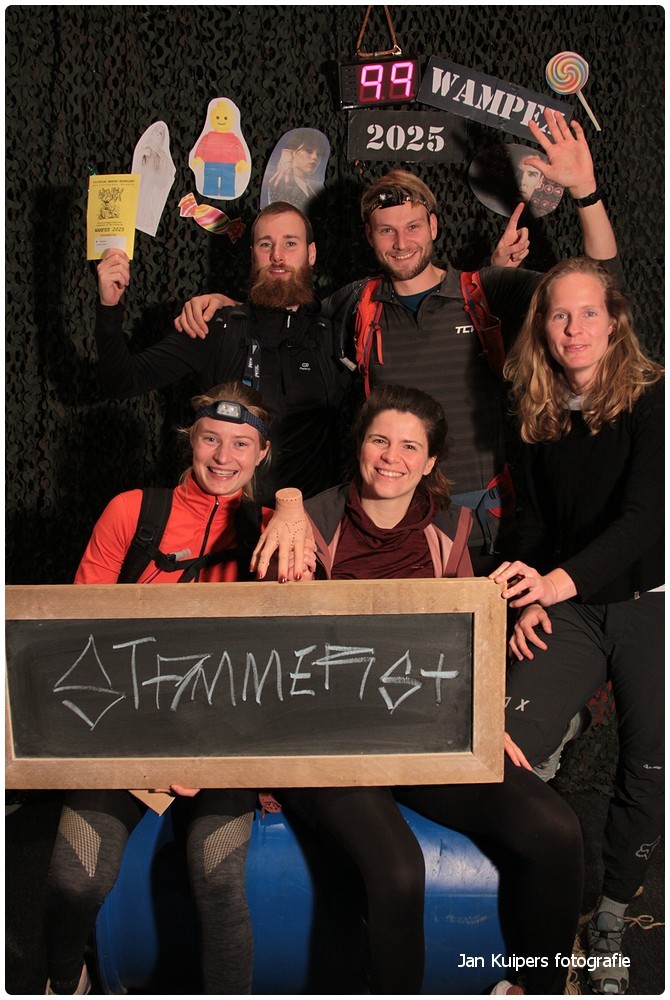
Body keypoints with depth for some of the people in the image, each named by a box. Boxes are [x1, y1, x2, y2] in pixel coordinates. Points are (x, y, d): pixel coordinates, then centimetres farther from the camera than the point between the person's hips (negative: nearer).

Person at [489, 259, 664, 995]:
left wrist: (559, 582, -33)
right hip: (568, 611, 3)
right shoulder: (539, 415, 7)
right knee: (504, 747, -17)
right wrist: (528, 601, -1)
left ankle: (608, 926, 23)